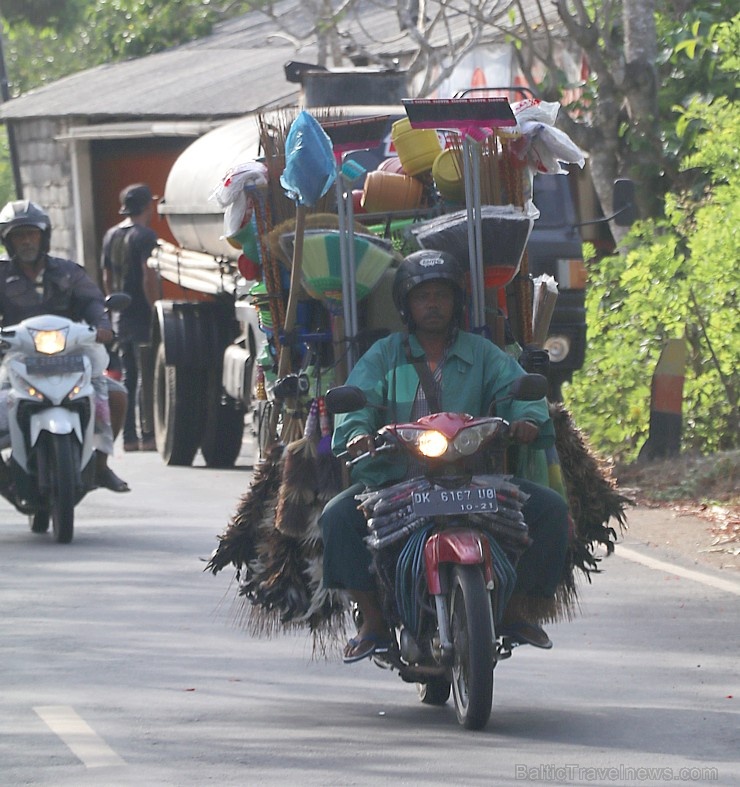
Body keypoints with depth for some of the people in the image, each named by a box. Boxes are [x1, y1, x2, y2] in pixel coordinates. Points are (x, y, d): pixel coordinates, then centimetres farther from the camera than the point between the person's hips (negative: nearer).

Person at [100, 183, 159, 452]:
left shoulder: (111, 236, 12)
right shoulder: (144, 235, -11)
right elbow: (148, 277, -19)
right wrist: (155, 310, -16)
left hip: (120, 317, 7)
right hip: (142, 316, -7)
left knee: (128, 377, 10)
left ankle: (129, 436, 10)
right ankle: (147, 434, -8)